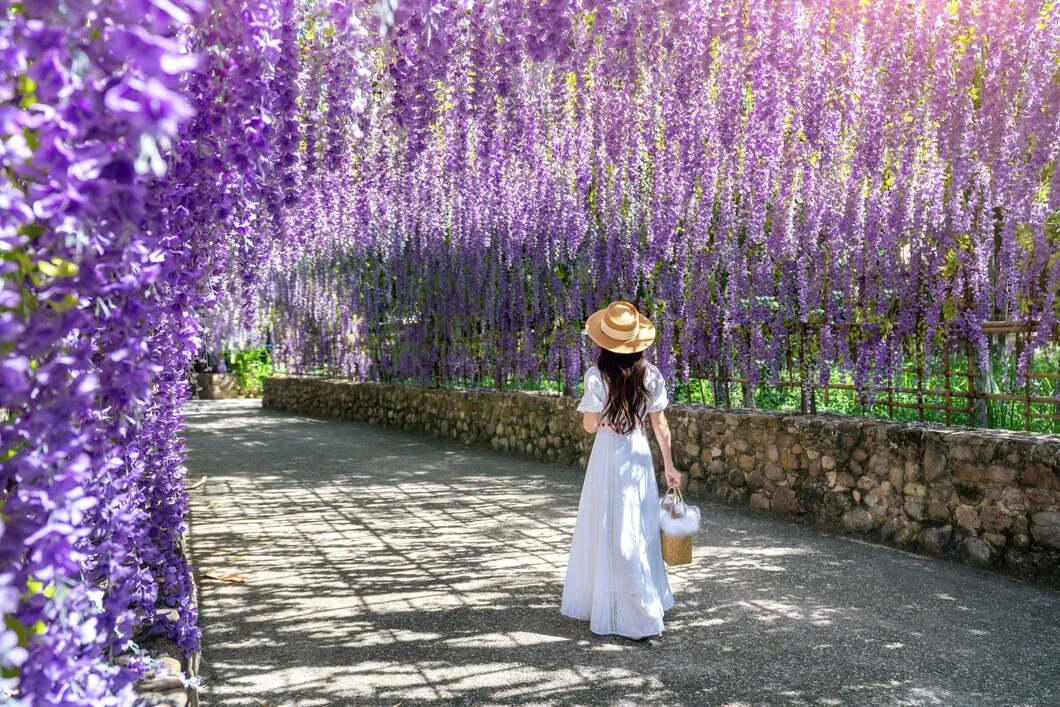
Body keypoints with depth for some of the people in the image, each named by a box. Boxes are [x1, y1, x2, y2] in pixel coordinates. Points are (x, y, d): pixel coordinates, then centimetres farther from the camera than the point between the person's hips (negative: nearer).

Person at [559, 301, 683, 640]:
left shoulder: (597, 376, -14)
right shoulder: (650, 375, -3)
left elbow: (590, 425, -9)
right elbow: (660, 424, 0)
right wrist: (669, 465, 7)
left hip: (608, 456, -4)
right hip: (639, 455, 4)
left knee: (609, 532, 6)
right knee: (641, 530, 18)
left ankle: (637, 616, 11)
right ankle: (648, 601, 33)